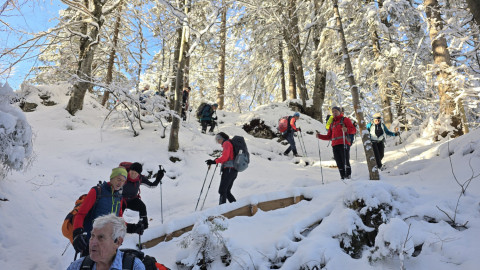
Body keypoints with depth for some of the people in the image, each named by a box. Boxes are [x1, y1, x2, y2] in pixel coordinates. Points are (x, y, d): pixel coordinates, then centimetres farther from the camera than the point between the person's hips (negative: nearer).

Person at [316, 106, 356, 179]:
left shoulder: (345, 119, 11)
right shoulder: (332, 123, 28)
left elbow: (354, 130, -1)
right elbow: (329, 136, 27)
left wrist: (346, 129, -21)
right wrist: (320, 136, 13)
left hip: (344, 144, -5)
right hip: (335, 145, 6)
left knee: (346, 162, -13)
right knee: (339, 164, 2)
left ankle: (348, 177, -14)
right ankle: (343, 178, 3)